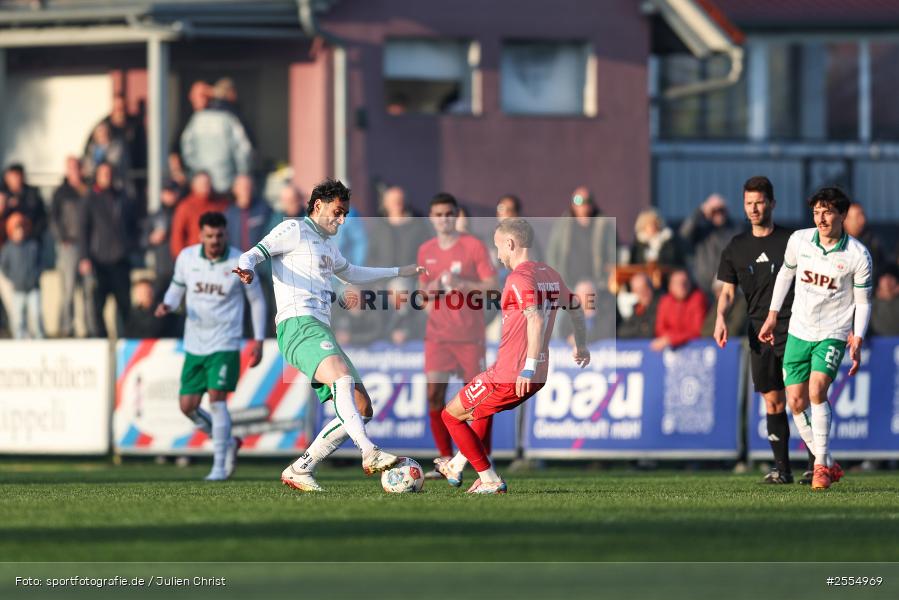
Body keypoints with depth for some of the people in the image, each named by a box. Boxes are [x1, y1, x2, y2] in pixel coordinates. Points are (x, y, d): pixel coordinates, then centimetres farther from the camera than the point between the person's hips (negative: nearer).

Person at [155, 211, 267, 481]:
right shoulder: (186, 257, -2)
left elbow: (257, 300, 4)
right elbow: (177, 288, 13)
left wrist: (258, 340, 1)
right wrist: (167, 305, -11)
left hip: (225, 344, -4)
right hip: (194, 344, 4)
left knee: (217, 399, -16)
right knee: (188, 405, 4)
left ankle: (220, 465, -7)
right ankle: (228, 443, 28)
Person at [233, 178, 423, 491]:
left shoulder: (327, 243, 30)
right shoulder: (295, 229, 4)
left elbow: (350, 273, 48)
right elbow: (255, 253, -6)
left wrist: (399, 272, 52)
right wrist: (246, 267, -30)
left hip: (322, 331, 10)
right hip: (299, 324, -10)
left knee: (362, 408, 2)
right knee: (343, 380, -33)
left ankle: (300, 470, 3)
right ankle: (369, 453, -47)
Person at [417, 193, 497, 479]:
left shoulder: (474, 246, -5)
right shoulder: (426, 251, 10)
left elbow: (491, 284, -8)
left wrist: (460, 284, -19)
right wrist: (429, 292, -1)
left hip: (469, 333, -3)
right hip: (437, 334, 3)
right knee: (434, 393, -9)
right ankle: (445, 460, -3)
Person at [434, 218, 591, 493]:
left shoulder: (519, 277, -17)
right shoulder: (551, 275, 9)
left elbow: (535, 320, -30)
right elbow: (576, 308, 23)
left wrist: (528, 369, -31)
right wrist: (581, 347, 40)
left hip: (509, 376, -9)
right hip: (538, 377, 9)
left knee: (451, 415, 7)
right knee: (479, 409, 33)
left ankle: (491, 481, 6)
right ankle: (457, 467, 41)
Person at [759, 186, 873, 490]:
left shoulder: (858, 255, -12)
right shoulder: (799, 240, -4)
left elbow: (863, 302, -2)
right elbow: (785, 273, 15)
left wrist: (857, 341, -11)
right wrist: (772, 315, 14)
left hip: (833, 334, -4)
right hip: (798, 332, 4)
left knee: (816, 391, -23)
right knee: (796, 402, -1)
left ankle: (821, 467, -15)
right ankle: (829, 465, 14)